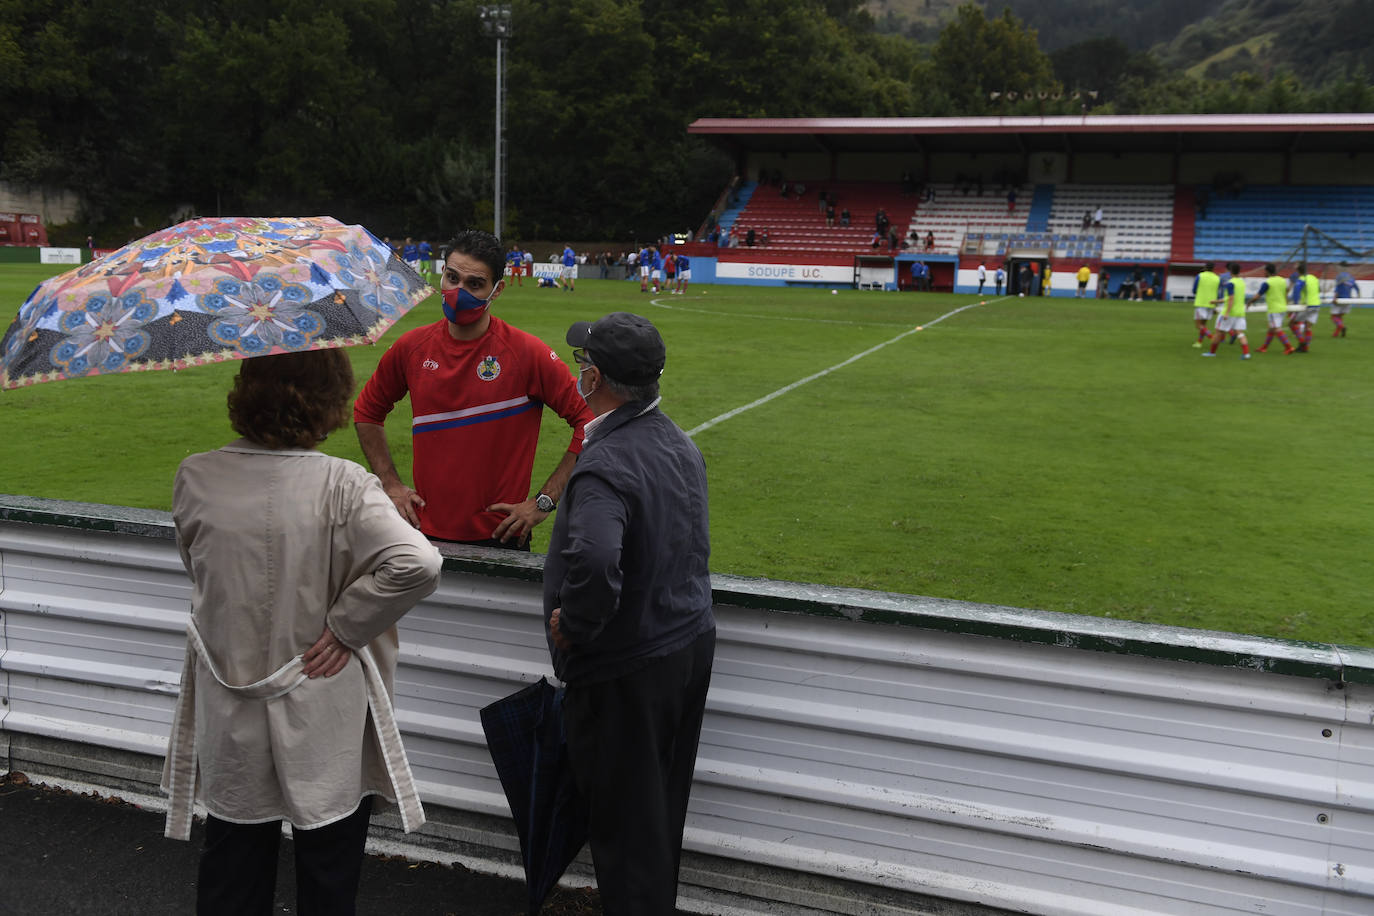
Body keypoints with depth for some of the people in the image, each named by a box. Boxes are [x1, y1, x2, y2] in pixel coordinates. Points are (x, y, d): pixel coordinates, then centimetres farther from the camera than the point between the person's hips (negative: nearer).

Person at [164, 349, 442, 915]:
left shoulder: (195, 477, -9)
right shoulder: (341, 485, -19)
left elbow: (196, 569, 7)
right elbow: (417, 563, -31)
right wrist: (345, 626, -18)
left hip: (230, 720, 3)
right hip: (323, 725, -3)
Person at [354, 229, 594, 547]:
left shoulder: (527, 353, -12)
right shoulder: (411, 347, 0)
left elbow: (589, 420, -11)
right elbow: (367, 411, 16)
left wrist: (544, 502, -12)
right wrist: (391, 484, 7)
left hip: (499, 537, -3)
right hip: (426, 531, 3)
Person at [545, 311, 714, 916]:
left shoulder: (605, 466, -27)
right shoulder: (679, 442, 3)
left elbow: (593, 560, -44)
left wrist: (570, 626, -26)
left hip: (626, 672, -9)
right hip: (691, 644, 9)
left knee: (624, 820, 9)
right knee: (663, 805, 23)